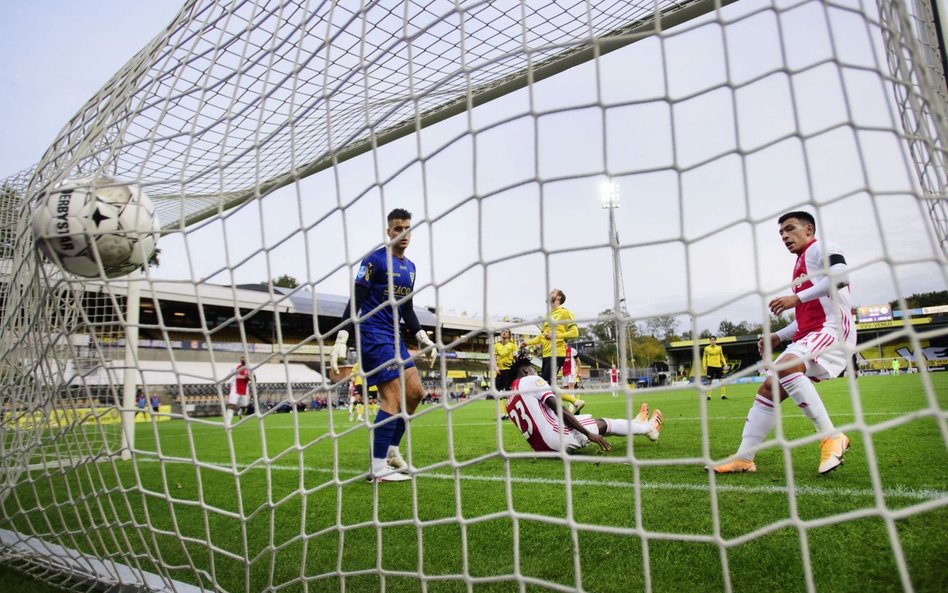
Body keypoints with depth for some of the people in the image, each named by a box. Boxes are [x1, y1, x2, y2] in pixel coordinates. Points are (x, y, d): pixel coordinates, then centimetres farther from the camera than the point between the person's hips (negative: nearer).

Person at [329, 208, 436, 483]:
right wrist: (341, 339, -19)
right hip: (372, 334, -8)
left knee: (415, 391, 5)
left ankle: (391, 450, 20)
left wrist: (423, 338, 14)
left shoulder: (410, 267, 15)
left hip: (394, 336, 8)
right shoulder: (375, 260, -8)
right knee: (394, 397, -12)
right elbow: (355, 301, -12)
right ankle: (378, 468, -4)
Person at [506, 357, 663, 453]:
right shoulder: (531, 380, -8)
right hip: (558, 439, -8)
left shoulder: (510, 404, 16)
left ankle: (635, 425, 44)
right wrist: (589, 434, -13)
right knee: (602, 423, 13)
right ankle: (648, 428, 34)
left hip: (542, 447, 8)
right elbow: (558, 409, -15)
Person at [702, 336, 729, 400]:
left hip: (718, 366, 1)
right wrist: (704, 366, -2)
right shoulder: (707, 348, 2)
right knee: (709, 381, 1)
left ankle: (723, 395, 2)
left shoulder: (719, 348, 7)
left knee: (722, 380, -4)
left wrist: (725, 365, 4)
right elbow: (704, 358, 6)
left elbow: (722, 357, 14)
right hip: (710, 366, -1)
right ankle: (709, 396, 7)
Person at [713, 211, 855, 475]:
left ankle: (831, 437, -25)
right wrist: (778, 336, 22)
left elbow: (841, 276, -21)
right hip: (808, 335, 9)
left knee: (785, 366, -34)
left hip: (832, 328, -9)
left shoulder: (821, 248, 1)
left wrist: (796, 297, -22)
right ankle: (743, 458, 1)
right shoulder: (801, 265, 28)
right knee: (768, 389, -1)